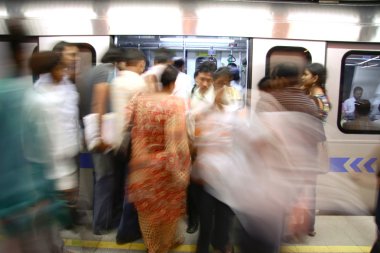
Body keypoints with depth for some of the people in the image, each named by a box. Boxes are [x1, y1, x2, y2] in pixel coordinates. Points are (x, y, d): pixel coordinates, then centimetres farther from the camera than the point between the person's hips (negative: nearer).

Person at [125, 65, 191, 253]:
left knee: (147, 207, 23)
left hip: (142, 165, 5)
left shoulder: (138, 100, -4)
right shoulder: (175, 103, -19)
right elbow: (176, 140, -22)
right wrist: (180, 171, -16)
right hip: (164, 166, -4)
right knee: (168, 206, 19)